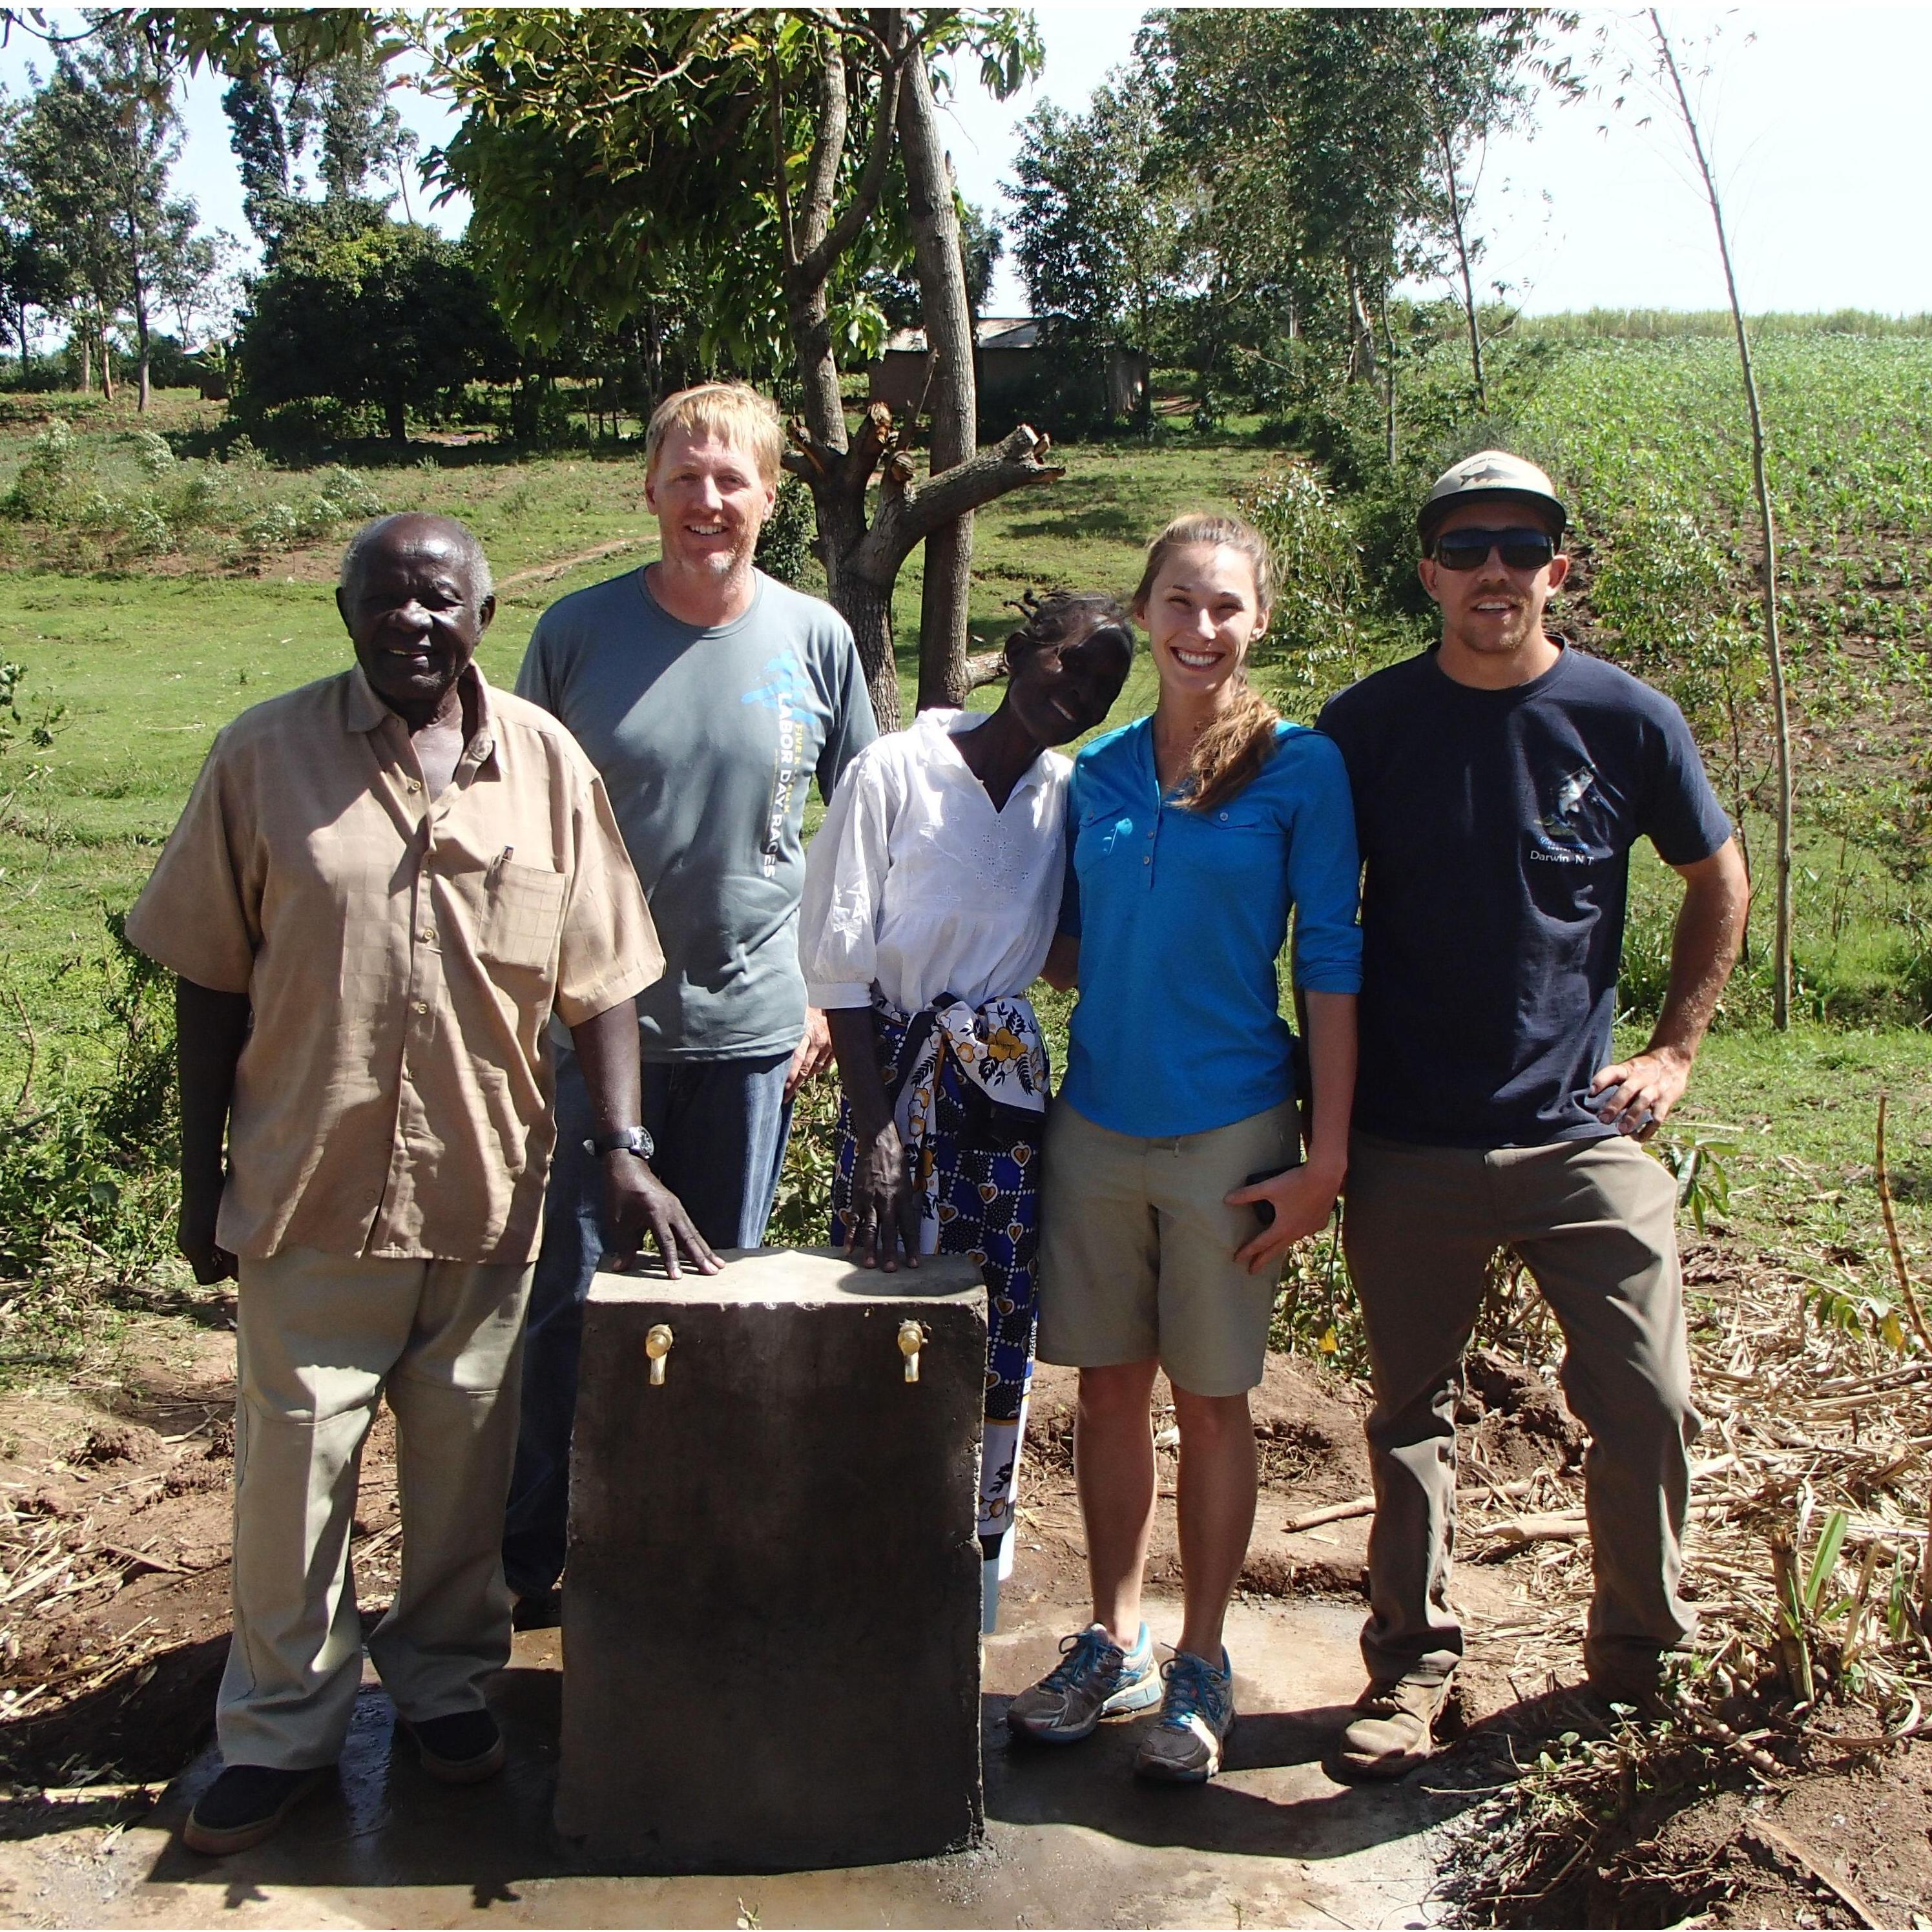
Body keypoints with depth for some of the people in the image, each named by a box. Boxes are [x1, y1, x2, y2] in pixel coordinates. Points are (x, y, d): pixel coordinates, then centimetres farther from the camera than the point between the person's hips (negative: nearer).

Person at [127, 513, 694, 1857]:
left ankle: (446, 1678, 37)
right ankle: (284, 1726, 27)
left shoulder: (547, 765, -2)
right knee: (294, 1461, 8)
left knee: (465, 1457, 15)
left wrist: (621, 1145, -9)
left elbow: (600, 979, 2)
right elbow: (211, 984, 0)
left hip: (488, 1188, 1)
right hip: (311, 1189, -1)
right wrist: (204, 1181, 1)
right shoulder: (267, 757, -4)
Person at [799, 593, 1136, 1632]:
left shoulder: (1071, 795, 4)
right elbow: (838, 964, -8)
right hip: (896, 1075, -4)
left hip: (1009, 1081, 4)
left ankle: (981, 1560, 23)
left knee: (1002, 1324, 7)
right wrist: (875, 1125, -12)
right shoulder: (894, 774, -8)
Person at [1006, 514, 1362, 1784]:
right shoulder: (1098, 770, 7)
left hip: (1230, 1129, -4)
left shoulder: (1301, 768, -5)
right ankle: (1116, 1643, 27)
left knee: (1212, 1399, 7)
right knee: (1109, 1385, 11)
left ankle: (1202, 1667, 23)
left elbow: (1331, 962, -7)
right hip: (1098, 1120, 4)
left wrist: (1326, 1156, -11)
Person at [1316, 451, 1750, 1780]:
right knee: (1414, 1415, 10)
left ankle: (1642, 1652, 25)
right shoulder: (1366, 727, -2)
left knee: (1649, 1405, 0)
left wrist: (1675, 1048, 6)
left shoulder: (1627, 720, -2)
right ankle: (1414, 1660, 27)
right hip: (1411, 1146, 0)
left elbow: (1720, 886, 13)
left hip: (1585, 1130, 0)